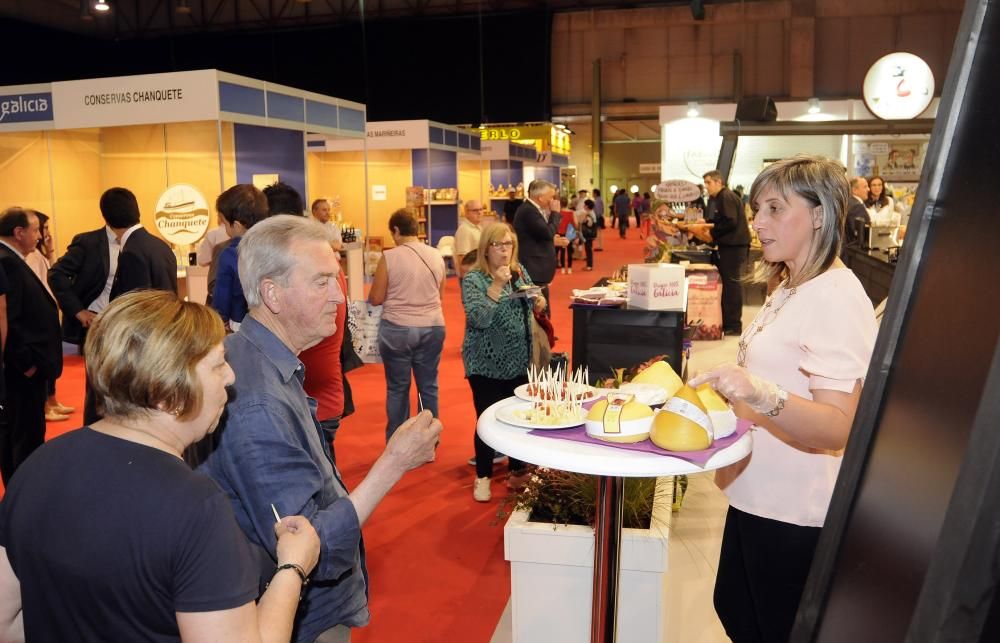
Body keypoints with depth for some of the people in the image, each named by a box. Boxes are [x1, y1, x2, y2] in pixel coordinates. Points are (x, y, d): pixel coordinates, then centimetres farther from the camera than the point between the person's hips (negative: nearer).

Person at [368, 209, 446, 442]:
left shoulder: (389, 257, -10)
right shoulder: (436, 256, 2)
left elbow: (375, 299, -5)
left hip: (397, 329, -3)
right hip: (432, 328, 4)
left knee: (397, 388, 8)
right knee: (428, 386, 13)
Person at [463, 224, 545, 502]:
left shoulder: (520, 271, 4)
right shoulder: (473, 279, -12)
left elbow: (529, 307, 18)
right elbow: (478, 319, -24)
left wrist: (539, 304, -5)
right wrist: (496, 286, -31)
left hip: (519, 361, 5)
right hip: (486, 364, -5)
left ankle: (519, 471, 30)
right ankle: (483, 478, 18)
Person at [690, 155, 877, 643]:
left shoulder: (837, 297, -21)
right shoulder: (790, 288, 8)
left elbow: (839, 427, -30)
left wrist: (761, 393, -44)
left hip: (794, 513, -9)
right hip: (757, 494, 9)